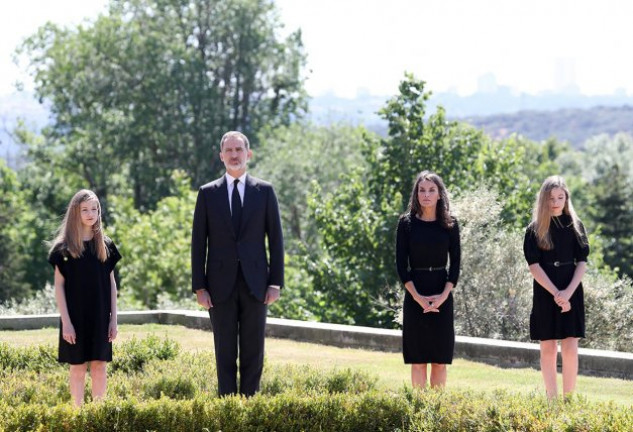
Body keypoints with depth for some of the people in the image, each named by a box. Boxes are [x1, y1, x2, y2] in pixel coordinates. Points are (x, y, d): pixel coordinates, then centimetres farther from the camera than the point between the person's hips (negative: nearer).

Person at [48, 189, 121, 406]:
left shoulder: (106, 245, 6)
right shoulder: (63, 247, -3)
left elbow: (111, 283, 8)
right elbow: (59, 285, -4)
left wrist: (113, 318, 4)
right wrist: (66, 321, -10)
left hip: (100, 317, 3)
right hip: (75, 317, -2)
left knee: (99, 366, 4)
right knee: (78, 368, 1)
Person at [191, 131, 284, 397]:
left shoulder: (264, 191, 5)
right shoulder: (208, 193, 5)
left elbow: (275, 239, 5)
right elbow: (198, 242, 4)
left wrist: (276, 282, -2)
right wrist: (199, 287, -2)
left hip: (254, 283, 0)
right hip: (221, 285, 0)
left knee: (253, 351, 3)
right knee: (225, 352, 3)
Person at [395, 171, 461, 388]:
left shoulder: (450, 224, 3)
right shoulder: (406, 223, 0)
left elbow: (455, 262, 3)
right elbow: (401, 263, -2)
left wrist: (444, 295, -11)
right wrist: (417, 296, -13)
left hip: (442, 296, 1)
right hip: (415, 295, -1)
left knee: (440, 360, 3)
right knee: (417, 359, 0)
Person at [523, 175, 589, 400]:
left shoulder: (575, 225, 4)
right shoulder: (535, 229, 0)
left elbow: (582, 263, 1)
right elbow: (534, 265, -6)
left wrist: (568, 292, -13)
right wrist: (556, 293, -15)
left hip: (571, 292, 1)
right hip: (545, 293, -1)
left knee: (570, 348, -5)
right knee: (548, 349, 2)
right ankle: (551, 400, 8)